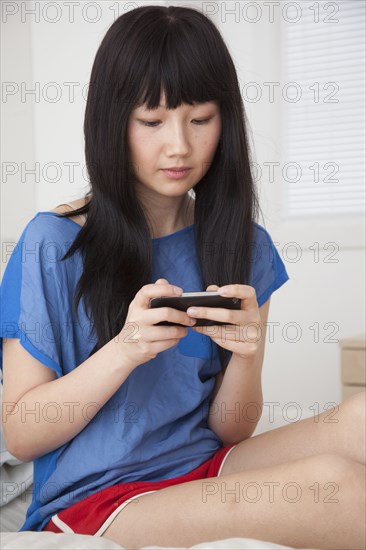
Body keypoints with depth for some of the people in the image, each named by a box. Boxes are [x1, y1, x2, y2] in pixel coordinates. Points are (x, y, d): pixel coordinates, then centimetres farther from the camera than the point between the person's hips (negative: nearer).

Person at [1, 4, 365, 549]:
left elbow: (230, 431, 6)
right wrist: (125, 351, -21)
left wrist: (248, 354, -15)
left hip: (206, 472, 4)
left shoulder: (244, 244, 5)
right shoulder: (54, 243, -7)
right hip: (89, 499, -4)